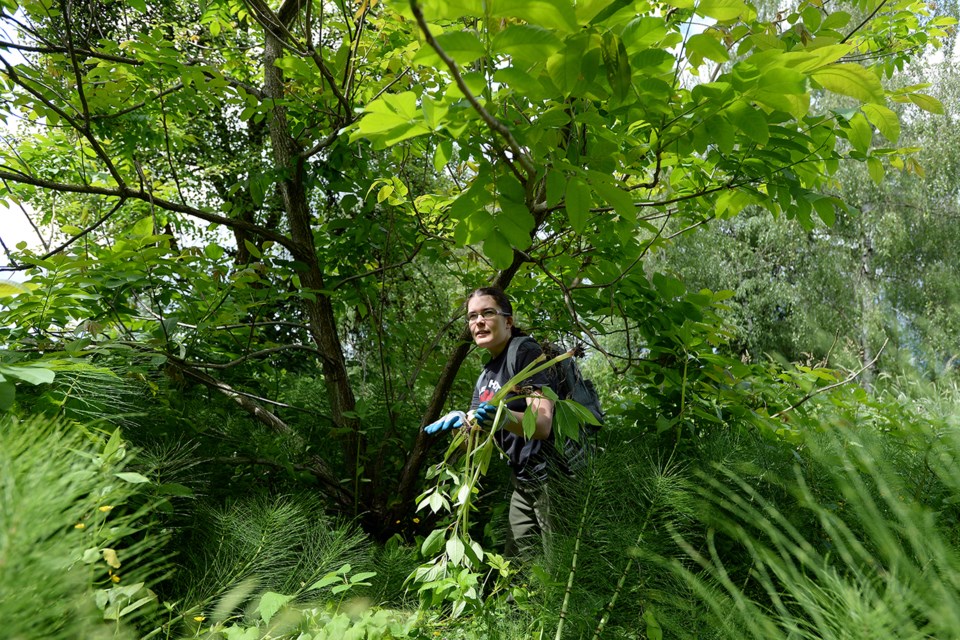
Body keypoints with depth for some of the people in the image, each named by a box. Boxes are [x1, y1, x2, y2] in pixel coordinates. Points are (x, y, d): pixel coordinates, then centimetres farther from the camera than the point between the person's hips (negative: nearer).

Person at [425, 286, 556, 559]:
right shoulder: (486, 375, 11)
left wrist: (504, 418, -44)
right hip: (524, 484, 8)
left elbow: (543, 425, -25)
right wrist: (461, 423, -14)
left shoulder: (526, 352, -15)